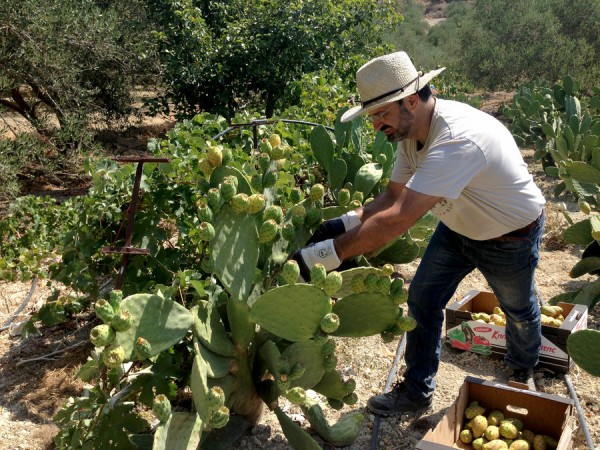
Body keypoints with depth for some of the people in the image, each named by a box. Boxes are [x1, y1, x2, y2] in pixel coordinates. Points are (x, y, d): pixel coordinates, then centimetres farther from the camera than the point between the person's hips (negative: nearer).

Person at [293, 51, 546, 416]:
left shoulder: (459, 139, -44)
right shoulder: (411, 128, -16)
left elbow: (398, 220, -50)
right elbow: (393, 197, -9)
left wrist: (324, 254, -48)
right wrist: (345, 223, -26)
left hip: (512, 235, -6)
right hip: (458, 227, 6)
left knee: (519, 310, 19)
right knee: (423, 299, 2)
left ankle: (524, 372, 51)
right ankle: (417, 392, 19)